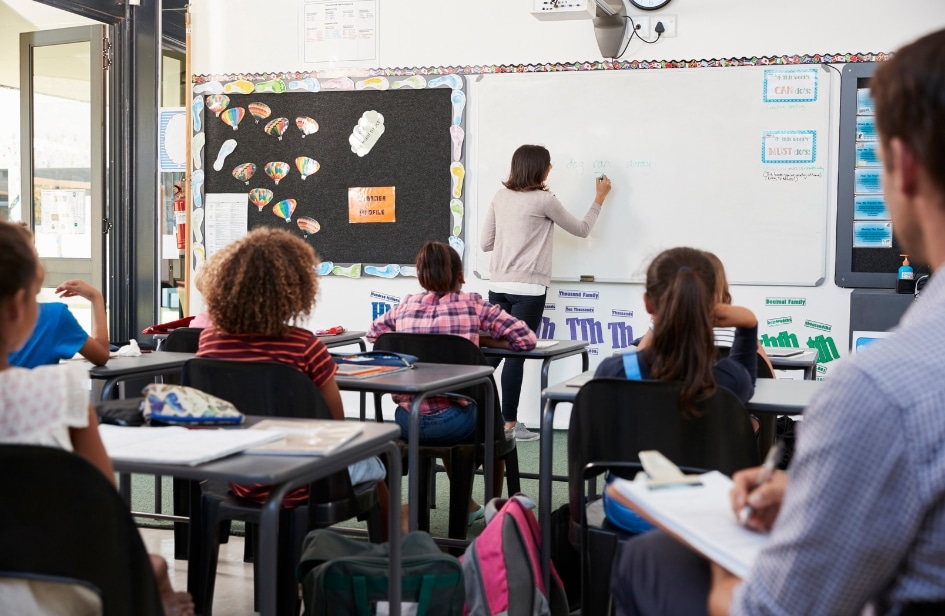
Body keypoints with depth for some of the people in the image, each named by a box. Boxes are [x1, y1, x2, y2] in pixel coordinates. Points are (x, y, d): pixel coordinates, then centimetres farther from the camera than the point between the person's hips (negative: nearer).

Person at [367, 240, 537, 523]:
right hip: (452, 420, -3)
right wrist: (479, 339, 8)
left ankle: (466, 505, 48)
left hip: (406, 421, 3)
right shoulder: (473, 304, -1)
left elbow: (373, 333, 26)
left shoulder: (406, 306, 8)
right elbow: (527, 340, -3)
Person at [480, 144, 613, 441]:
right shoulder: (544, 200, -8)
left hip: (499, 286, 6)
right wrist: (600, 198, 16)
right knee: (517, 353, -1)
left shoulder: (500, 197, 8)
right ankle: (509, 424, 5)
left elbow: (485, 243, 10)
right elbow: (581, 230, 4)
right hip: (528, 289, -6)